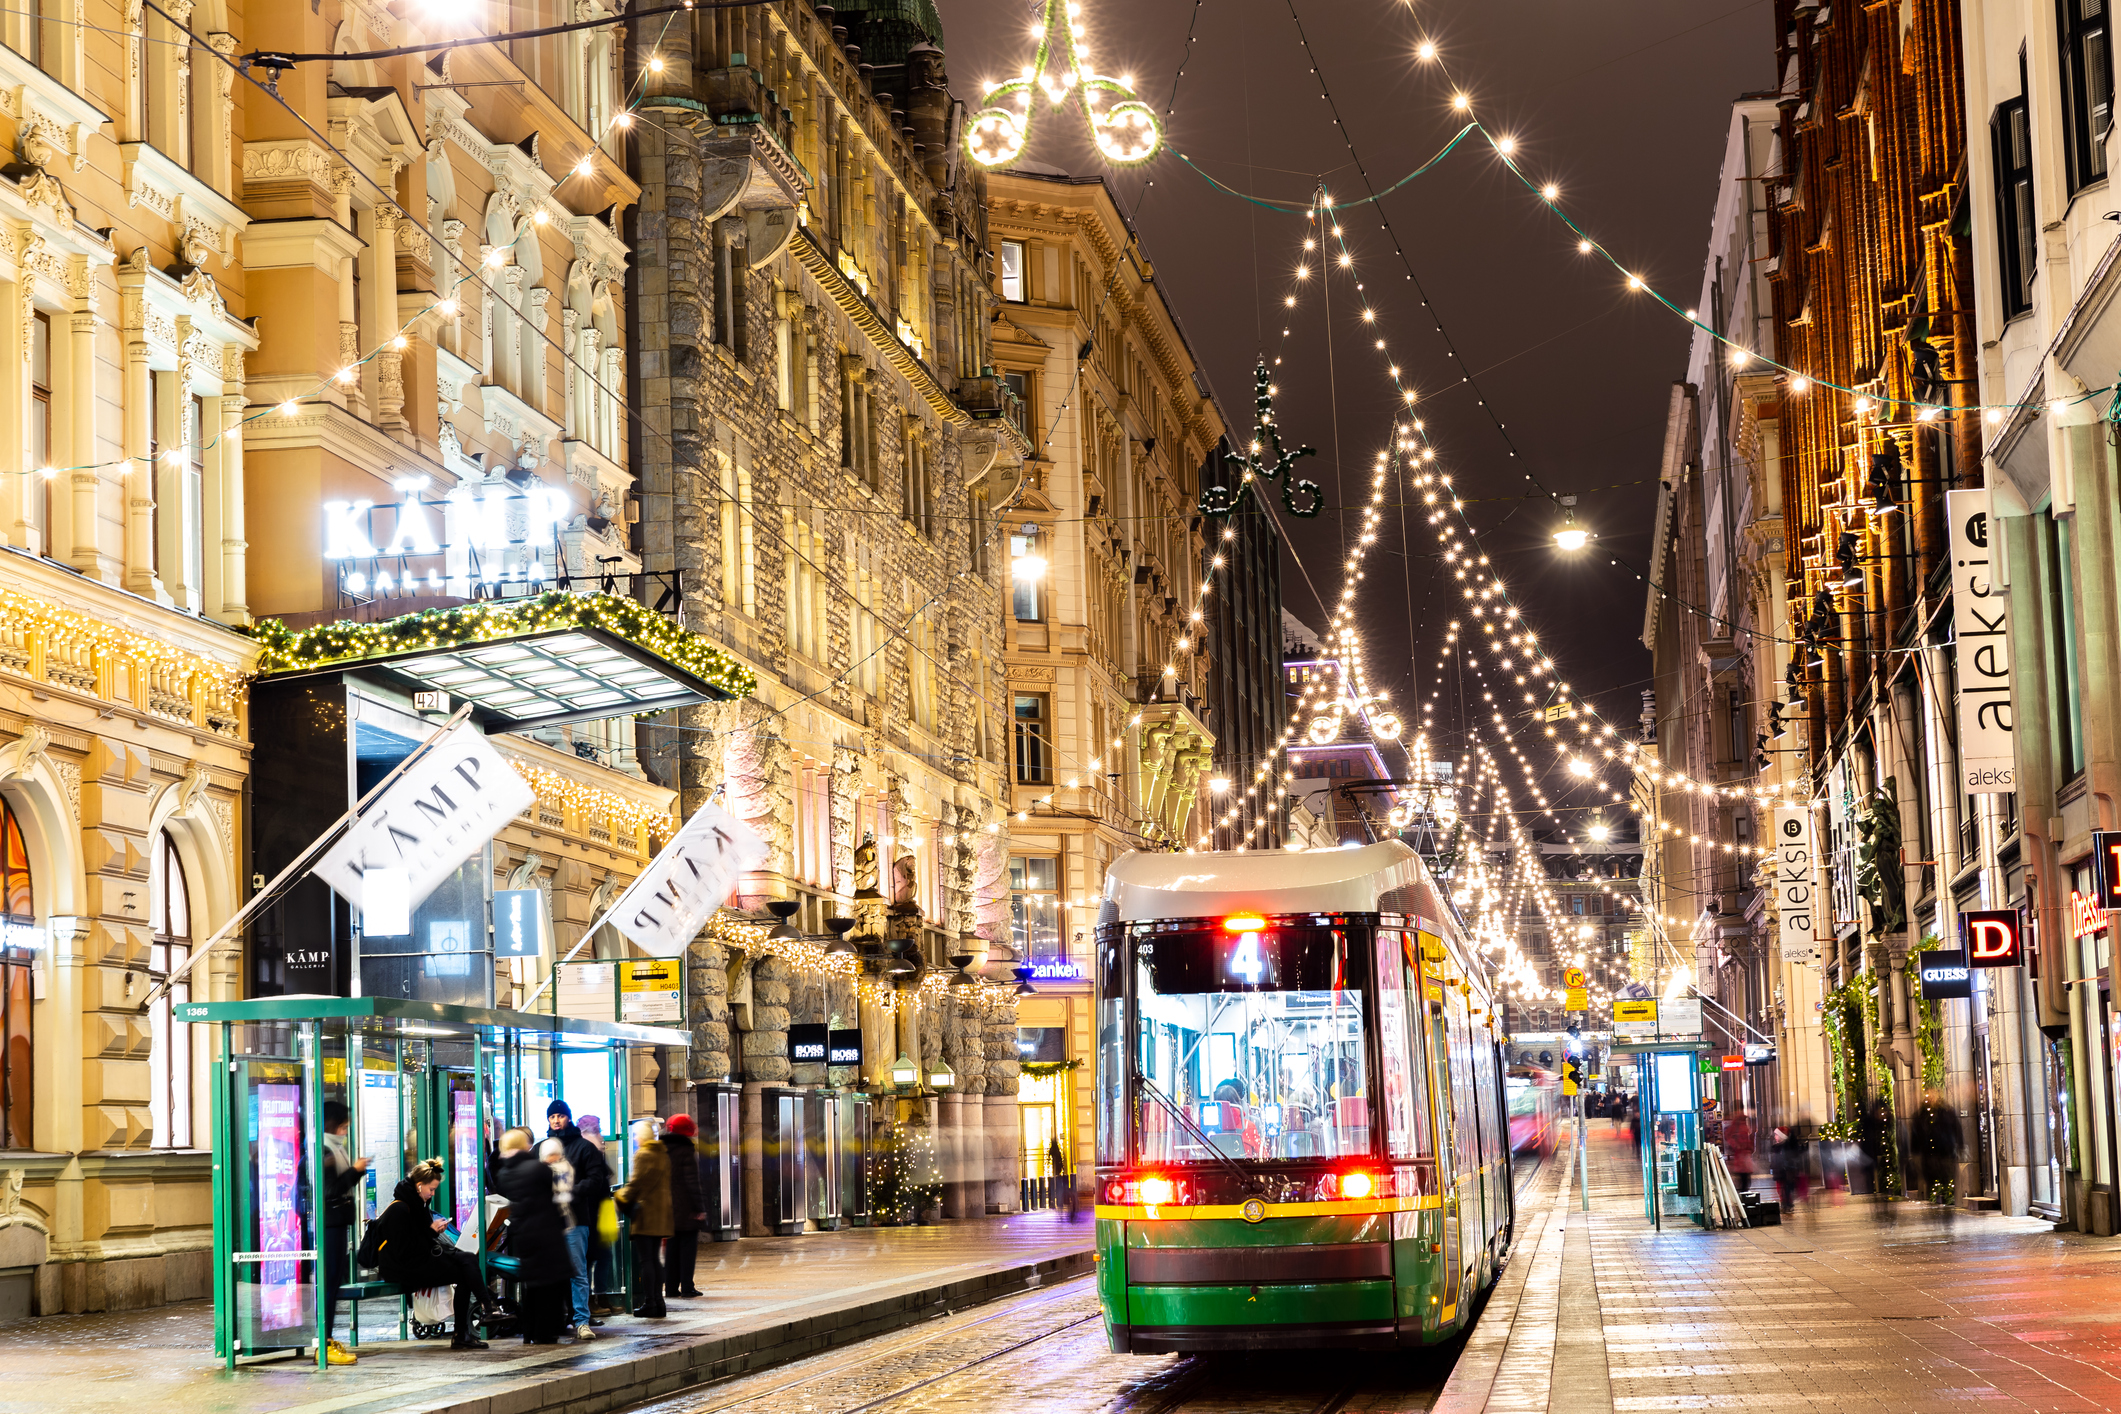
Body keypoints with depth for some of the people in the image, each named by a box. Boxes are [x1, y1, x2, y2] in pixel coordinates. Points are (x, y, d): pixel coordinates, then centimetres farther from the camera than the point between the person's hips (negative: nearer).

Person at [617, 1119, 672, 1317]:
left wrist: (623, 1197, -1)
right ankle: (658, 1303, 11)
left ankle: (649, 1303, -6)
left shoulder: (643, 1155, -11)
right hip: (661, 1214, 8)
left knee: (645, 1259, -5)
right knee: (655, 1259, 12)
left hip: (645, 1212, -8)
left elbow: (637, 1183, -16)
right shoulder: (664, 1155, 13)